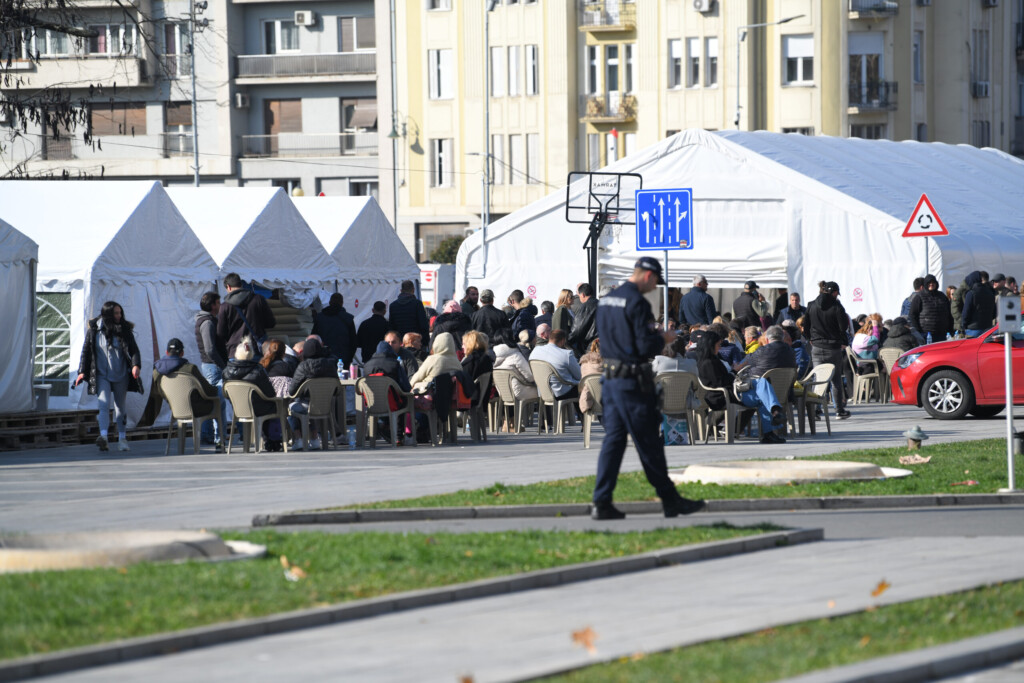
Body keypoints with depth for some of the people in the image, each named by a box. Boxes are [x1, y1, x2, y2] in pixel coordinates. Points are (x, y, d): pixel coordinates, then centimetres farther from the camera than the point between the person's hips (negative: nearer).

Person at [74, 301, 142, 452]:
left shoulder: (124, 330, 2)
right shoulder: (94, 331, -1)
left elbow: (133, 349, 0)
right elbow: (86, 351, 5)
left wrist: (136, 365, -19)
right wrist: (82, 371, -2)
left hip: (121, 376, 2)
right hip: (102, 375, -2)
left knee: (120, 406, 9)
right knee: (104, 404, -18)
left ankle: (122, 439, 18)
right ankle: (103, 436, -31)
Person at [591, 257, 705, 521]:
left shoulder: (606, 300, 12)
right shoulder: (637, 302, -15)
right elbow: (646, 346, -20)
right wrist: (664, 338, 0)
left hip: (610, 379, 8)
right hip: (632, 382, -8)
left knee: (613, 440, 7)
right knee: (649, 443, 0)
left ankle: (602, 502, 2)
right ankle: (669, 500, 9)